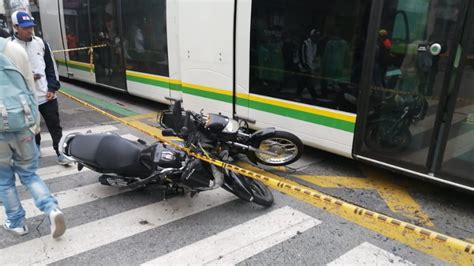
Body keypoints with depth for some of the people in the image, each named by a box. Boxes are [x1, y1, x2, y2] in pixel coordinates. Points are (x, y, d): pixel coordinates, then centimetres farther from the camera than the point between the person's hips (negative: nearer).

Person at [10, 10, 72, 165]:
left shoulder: (40, 43, 4)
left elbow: (51, 67, 8)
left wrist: (52, 88, 0)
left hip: (46, 95, 2)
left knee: (55, 126, 5)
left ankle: (60, 153, 14)